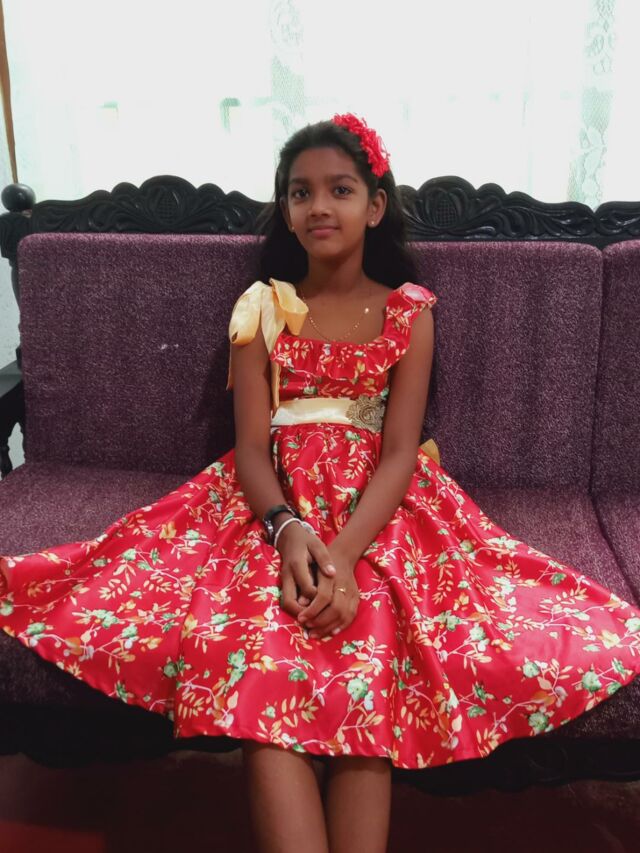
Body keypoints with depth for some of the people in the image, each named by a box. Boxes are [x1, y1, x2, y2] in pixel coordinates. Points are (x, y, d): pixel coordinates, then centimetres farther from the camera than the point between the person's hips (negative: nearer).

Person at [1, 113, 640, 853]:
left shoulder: (409, 313, 6)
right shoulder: (262, 308, 9)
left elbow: (399, 451, -5)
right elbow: (251, 444, -1)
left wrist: (345, 553, -24)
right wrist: (289, 529, -23)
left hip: (377, 507, 0)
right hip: (275, 502, 1)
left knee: (368, 648, -28)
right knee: (261, 653, -27)